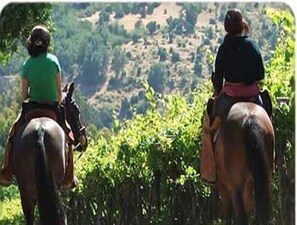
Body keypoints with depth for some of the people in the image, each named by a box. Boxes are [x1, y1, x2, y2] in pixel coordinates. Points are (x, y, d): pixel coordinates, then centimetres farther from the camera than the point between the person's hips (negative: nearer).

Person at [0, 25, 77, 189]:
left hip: (32, 107, 0)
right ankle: (68, 178, 23)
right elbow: (60, 90, -4)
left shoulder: (27, 65, -7)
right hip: (52, 106, 0)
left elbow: (24, 94, -3)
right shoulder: (53, 60, -8)